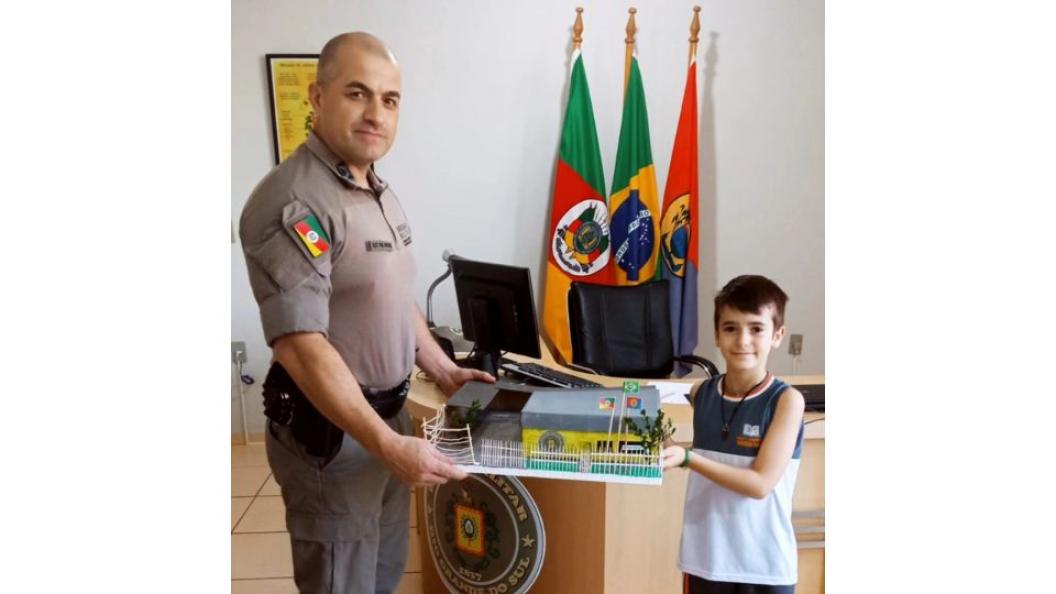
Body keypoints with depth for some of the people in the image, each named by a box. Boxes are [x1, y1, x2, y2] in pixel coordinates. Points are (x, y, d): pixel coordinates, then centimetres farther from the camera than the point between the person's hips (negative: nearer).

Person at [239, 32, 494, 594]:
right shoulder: (293, 201, -22)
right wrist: (389, 445, -28)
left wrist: (443, 371, 12)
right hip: (329, 432, -8)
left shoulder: (380, 192, 8)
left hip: (387, 414, 9)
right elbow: (301, 346, -28)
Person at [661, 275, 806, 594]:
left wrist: (687, 458, -23)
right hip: (705, 560, 3)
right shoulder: (701, 393, 0)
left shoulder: (786, 400, -12)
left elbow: (760, 483, -17)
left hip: (764, 565, -3)